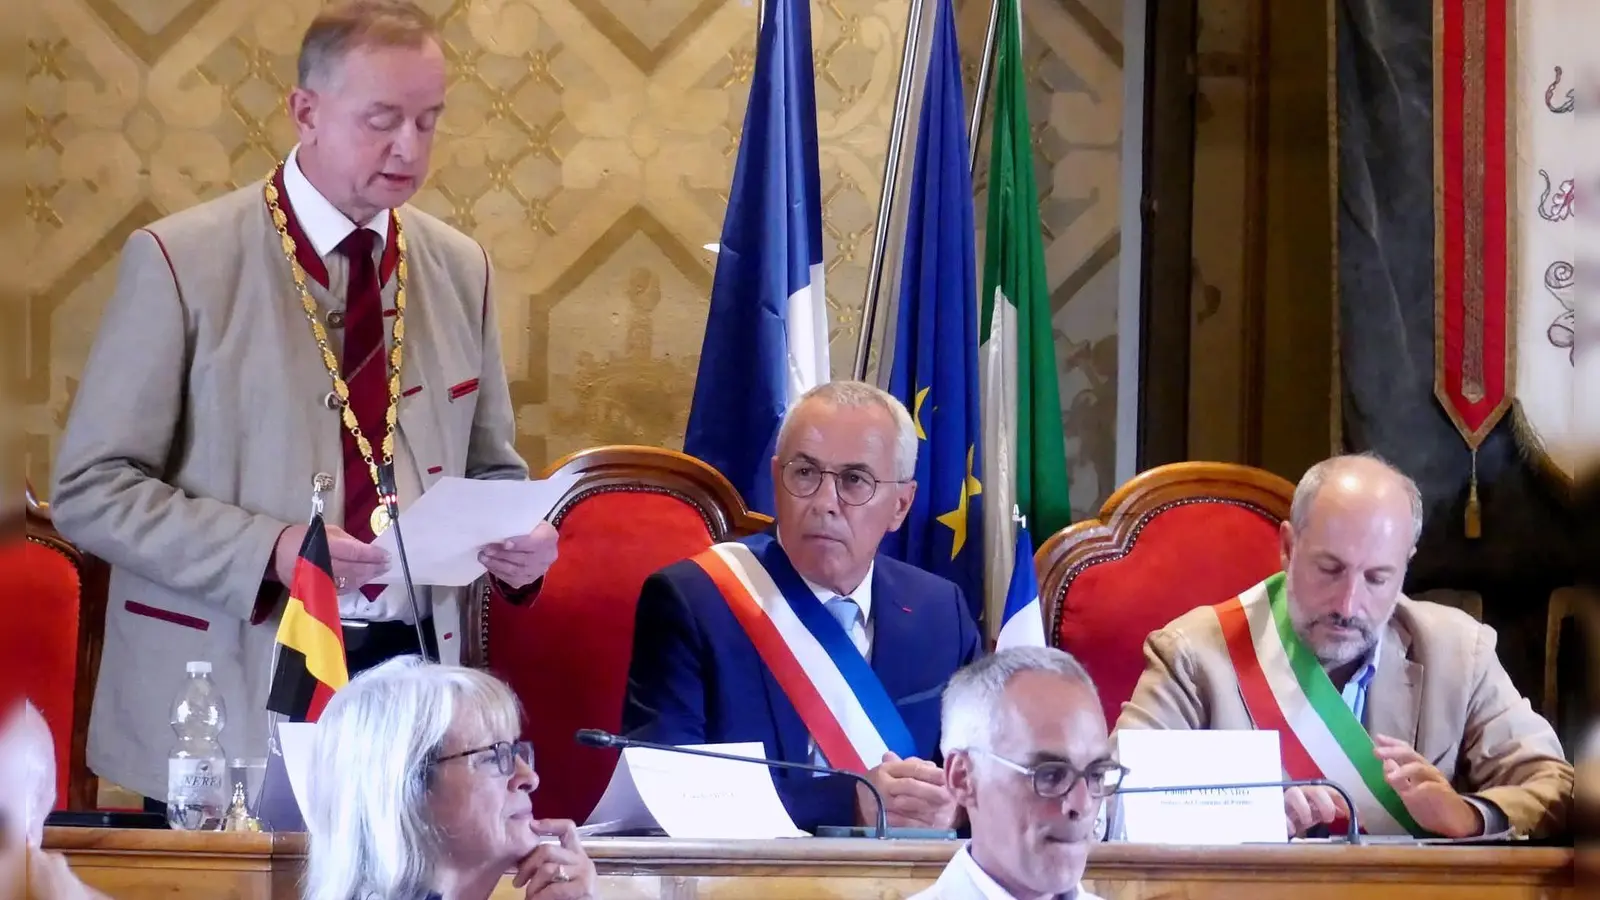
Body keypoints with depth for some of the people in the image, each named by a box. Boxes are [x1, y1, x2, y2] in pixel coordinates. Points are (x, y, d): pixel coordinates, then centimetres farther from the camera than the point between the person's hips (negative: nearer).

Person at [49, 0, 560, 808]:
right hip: (240, 689, -4)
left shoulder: (458, 270, 10)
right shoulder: (181, 261, -6)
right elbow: (92, 488, -7)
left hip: (410, 675, 4)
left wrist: (513, 538, -3)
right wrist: (269, 550, -20)